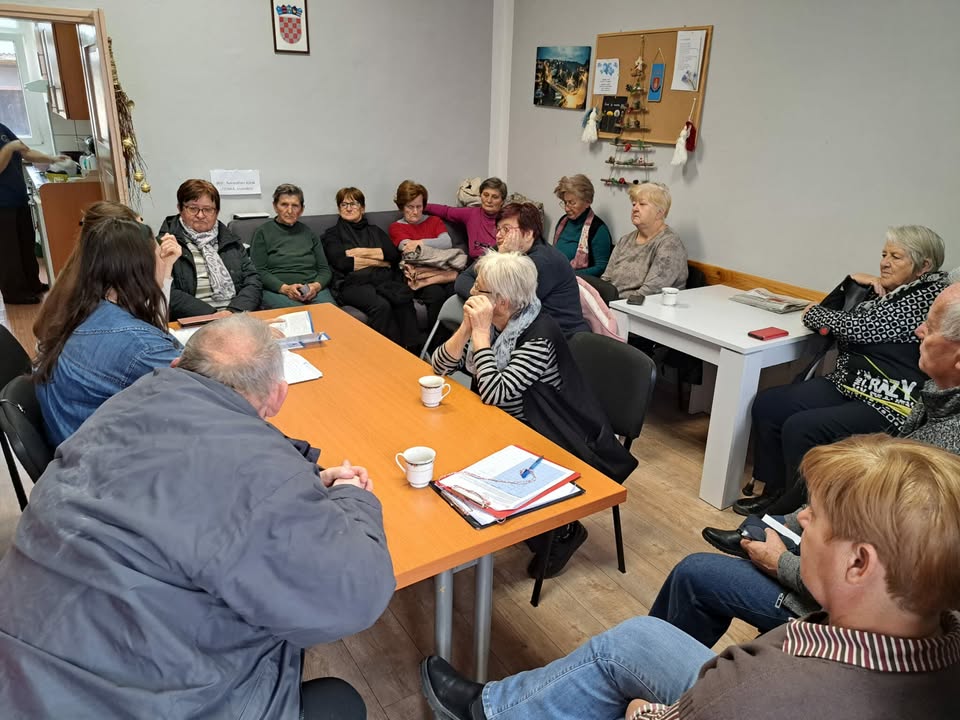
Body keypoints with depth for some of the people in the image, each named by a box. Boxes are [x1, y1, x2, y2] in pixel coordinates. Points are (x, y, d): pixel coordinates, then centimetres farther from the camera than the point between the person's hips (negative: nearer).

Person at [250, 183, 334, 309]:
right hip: (276, 291, -3)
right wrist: (285, 288, -15)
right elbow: (259, 271, 2)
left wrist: (316, 286, -7)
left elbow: (325, 269, 16)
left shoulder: (309, 233, 21)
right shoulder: (263, 232, 11)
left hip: (313, 290, 3)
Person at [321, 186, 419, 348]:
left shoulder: (375, 231, 29)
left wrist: (362, 252, 2)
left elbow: (394, 255, 12)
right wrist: (377, 261, 3)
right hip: (353, 282, -3)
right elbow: (341, 262, 1)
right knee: (381, 306, -37)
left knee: (404, 300, -33)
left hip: (384, 279, 3)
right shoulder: (333, 234, 20)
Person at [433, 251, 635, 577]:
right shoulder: (492, 323, -4)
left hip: (568, 446, -7)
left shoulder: (540, 335, -26)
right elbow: (439, 366, -3)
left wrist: (481, 332, -29)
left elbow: (495, 394, -33)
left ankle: (564, 531, 7)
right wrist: (467, 327, -18)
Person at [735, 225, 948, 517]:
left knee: (799, 427, -26)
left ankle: (795, 510, -4)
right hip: (845, 386, 9)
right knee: (766, 404, -4)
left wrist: (813, 313, -1)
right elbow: (831, 314, 18)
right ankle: (775, 492, 7)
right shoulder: (883, 291, 13)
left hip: (888, 406, -9)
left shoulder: (929, 296, -11)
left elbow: (858, 328, -19)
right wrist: (853, 283, 1)